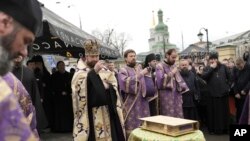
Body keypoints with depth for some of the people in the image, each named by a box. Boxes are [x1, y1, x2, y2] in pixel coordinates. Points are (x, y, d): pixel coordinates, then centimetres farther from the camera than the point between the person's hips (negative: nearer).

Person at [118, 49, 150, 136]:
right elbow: (125, 83, -21)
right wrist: (140, 74, -22)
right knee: (132, 128, -3)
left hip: (143, 104, 6)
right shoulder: (123, 71, -1)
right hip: (131, 104, -5)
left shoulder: (140, 69, 16)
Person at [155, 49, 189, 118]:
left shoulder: (174, 66, 15)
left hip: (176, 95, 6)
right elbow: (160, 80, -18)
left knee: (178, 117, 4)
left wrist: (182, 88, 8)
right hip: (166, 97, -6)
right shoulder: (160, 66, -5)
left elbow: (179, 79, 20)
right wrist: (171, 73, -13)